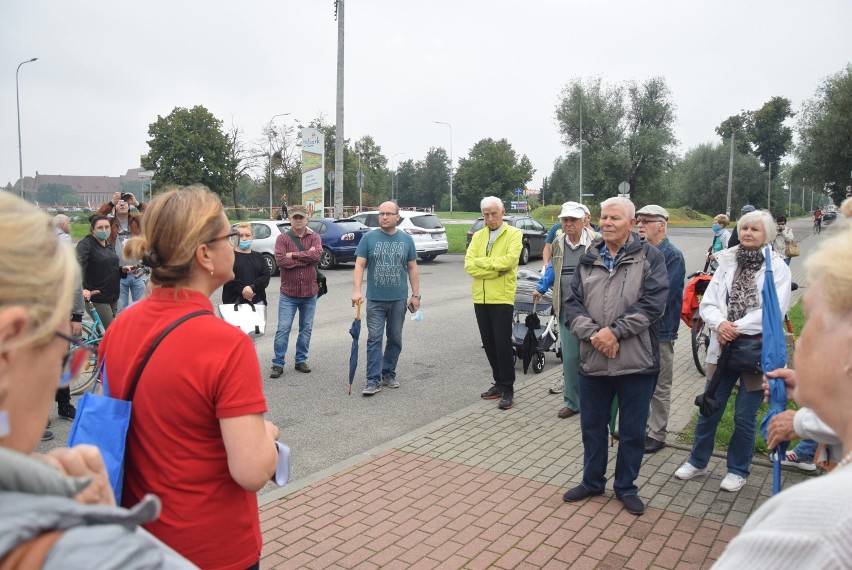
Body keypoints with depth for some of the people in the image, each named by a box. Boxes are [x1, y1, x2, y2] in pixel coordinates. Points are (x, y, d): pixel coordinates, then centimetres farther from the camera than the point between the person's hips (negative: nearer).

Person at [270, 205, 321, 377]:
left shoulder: (314, 238, 2)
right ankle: (278, 364, 8)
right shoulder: (282, 238, -3)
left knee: (306, 329, 12)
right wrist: (306, 257, -16)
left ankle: (301, 360, 26)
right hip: (288, 293, -2)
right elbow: (280, 260, -19)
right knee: (283, 329, -1)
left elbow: (316, 255, -19)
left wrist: (293, 255, -17)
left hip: (310, 293, 2)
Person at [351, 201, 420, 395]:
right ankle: (373, 380, 0)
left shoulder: (406, 239, 5)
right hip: (375, 299, -2)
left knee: (395, 339, 11)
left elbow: (412, 268, 8)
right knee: (374, 339, -3)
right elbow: (359, 265, -4)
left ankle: (389, 374, 24)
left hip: (399, 299, 2)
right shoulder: (369, 238, 0)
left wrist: (415, 295, 4)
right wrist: (357, 291, -16)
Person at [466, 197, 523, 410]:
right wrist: (495, 270, -14)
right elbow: (469, 265, -2)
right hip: (480, 298, 5)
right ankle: (499, 383, 25)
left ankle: (508, 389, 8)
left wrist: (481, 262, -11)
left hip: (502, 297, -5)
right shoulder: (477, 236, 11)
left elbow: (509, 260, -20)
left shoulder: (514, 234, -2)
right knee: (488, 344, 12)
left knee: (503, 344, -3)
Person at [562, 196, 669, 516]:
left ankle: (626, 487, 30)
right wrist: (592, 333, -15)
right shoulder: (589, 260, 9)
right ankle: (592, 482, 36)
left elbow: (652, 302, -14)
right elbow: (573, 303, 3)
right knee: (592, 426, 17)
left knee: (632, 431, 11)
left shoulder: (649, 257, -2)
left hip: (636, 363, -3)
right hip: (592, 360, 4)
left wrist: (614, 331, -20)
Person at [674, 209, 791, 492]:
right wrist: (720, 323, -18)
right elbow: (708, 303, 1)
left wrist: (738, 327, -21)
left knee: (744, 417, 7)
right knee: (709, 409, 10)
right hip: (724, 348, 3)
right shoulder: (727, 262, 5)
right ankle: (697, 461, 29)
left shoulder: (777, 267, -4)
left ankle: (738, 470, 27)